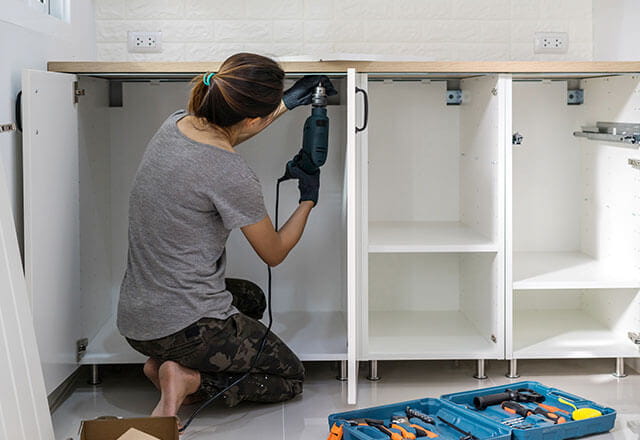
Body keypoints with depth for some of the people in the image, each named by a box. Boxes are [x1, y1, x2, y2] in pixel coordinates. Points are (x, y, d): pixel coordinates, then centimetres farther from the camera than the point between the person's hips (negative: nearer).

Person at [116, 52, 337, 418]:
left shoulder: (175, 124, -2)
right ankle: (191, 380, -6)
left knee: (252, 298, 35)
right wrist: (308, 200, 10)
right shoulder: (232, 175, -24)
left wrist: (287, 102, 27)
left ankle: (163, 361, 13)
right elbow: (274, 254, -7)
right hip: (186, 325, -8)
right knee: (292, 378, 16)